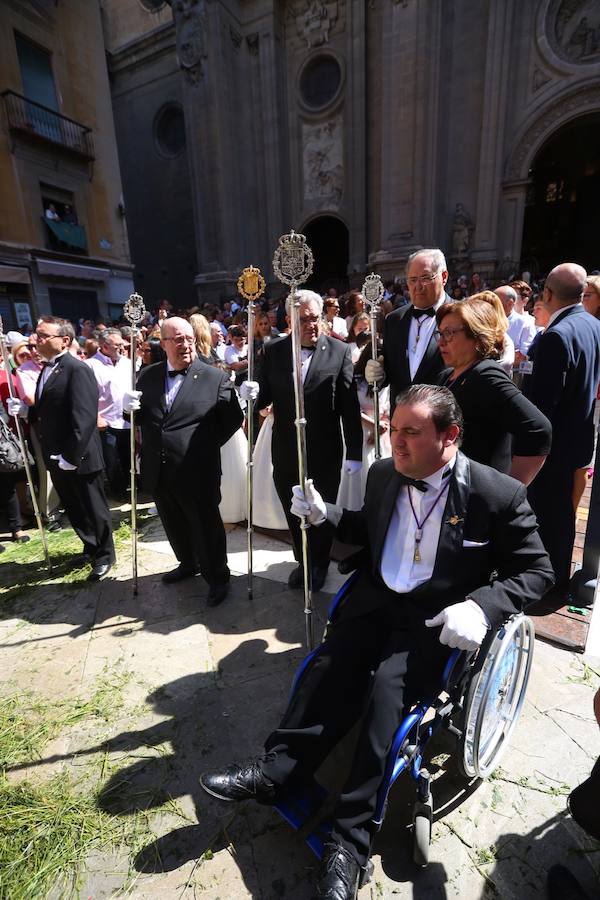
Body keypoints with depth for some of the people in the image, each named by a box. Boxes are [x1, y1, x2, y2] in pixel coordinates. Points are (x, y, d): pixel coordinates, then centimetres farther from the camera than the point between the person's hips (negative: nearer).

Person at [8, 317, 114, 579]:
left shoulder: (78, 370, -17)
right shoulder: (47, 369, 12)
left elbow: (84, 418, -24)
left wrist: (71, 456, -24)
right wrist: (25, 410, -1)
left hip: (79, 458, -9)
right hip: (57, 458, 9)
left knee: (94, 509, 8)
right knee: (73, 509, 21)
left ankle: (104, 555, 27)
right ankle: (91, 547, 40)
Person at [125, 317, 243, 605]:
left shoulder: (216, 378, -7)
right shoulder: (147, 375, 6)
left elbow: (233, 420, -3)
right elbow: (140, 418, 14)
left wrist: (207, 446, -5)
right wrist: (129, 406, -7)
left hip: (196, 471, -5)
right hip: (158, 471, 5)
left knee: (206, 526, 9)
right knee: (174, 525, 22)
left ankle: (217, 578, 29)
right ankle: (188, 563, 47)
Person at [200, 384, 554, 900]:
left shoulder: (499, 493, -11)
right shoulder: (383, 475, 2)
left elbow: (537, 571, -4)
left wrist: (481, 606, -22)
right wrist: (326, 516, 0)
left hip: (437, 617, -4)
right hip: (378, 599, 5)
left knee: (389, 686, -25)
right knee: (329, 667, -19)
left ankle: (349, 840, -11)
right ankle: (275, 771, -6)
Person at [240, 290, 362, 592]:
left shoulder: (339, 351, -6)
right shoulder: (273, 350, 0)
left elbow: (350, 406, -7)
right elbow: (264, 397, 4)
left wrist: (355, 453, -8)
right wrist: (253, 393, -20)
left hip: (325, 451, -2)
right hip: (286, 451, 2)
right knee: (293, 512, 17)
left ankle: (319, 564, 39)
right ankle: (302, 561, 41)